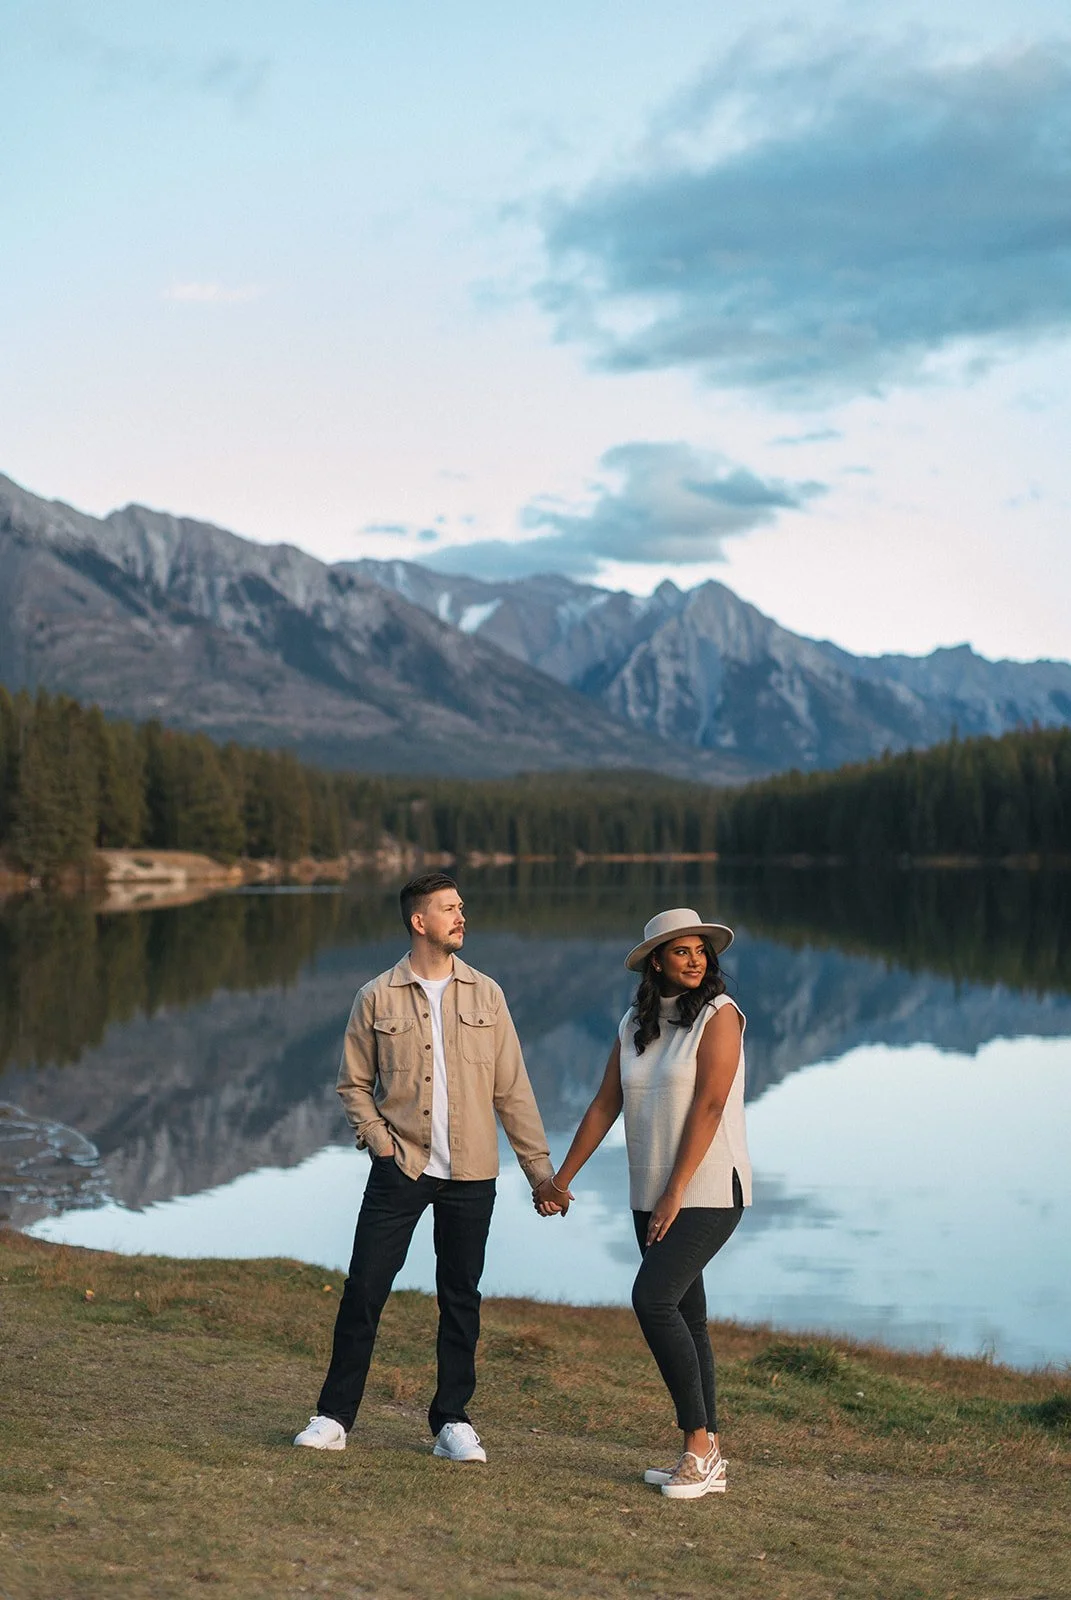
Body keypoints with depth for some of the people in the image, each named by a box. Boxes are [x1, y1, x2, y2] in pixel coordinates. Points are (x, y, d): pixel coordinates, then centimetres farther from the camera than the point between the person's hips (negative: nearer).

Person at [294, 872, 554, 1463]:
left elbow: (511, 1089, 7)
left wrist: (540, 1168, 4)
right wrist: (378, 1140, -6)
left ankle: (452, 1421, 18)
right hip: (400, 1169, -1)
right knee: (364, 1288, -2)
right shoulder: (377, 998, 1)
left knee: (460, 1297, 7)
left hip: (470, 1174, 1)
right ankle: (334, 1416, 9)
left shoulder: (485, 995, 6)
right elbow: (353, 1082, 8)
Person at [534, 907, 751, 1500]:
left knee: (653, 1298, -19)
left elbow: (708, 1107, -15)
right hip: (650, 1195, 7)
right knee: (684, 1318, 8)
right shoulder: (635, 1023, 11)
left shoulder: (719, 1014, -9)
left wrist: (676, 1193, -18)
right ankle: (707, 1460, 15)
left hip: (708, 1190, -7)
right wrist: (561, 1179, 12)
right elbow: (604, 1105, 13)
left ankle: (699, 1445, -11)